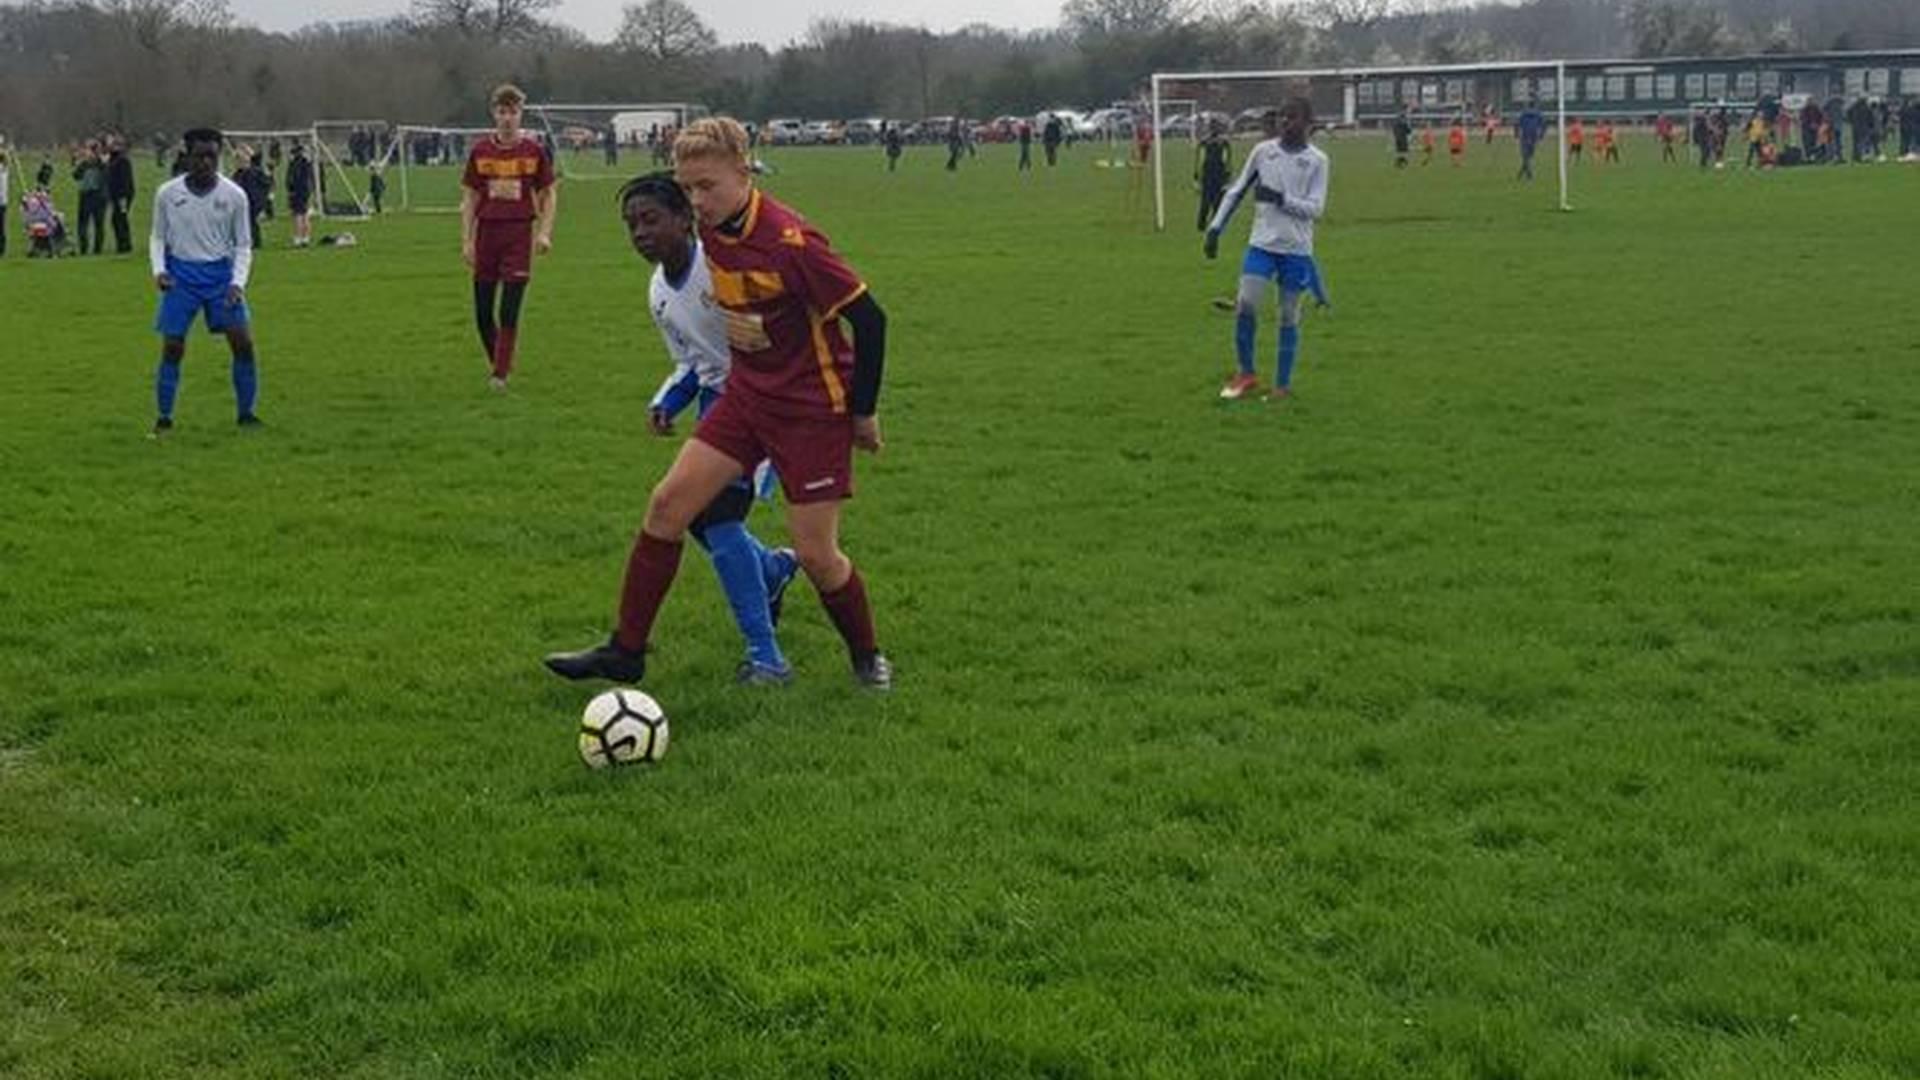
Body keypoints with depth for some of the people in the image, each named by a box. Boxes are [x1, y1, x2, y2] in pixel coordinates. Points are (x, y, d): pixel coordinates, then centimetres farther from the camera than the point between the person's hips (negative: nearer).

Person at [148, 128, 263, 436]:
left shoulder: (234, 195, -4)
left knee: (243, 342, -7)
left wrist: (238, 282, -10)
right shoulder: (167, 193, -4)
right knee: (172, 347, -5)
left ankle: (246, 413, 8)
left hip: (221, 273, 1)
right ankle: (164, 418, 7)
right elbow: (158, 237, 8)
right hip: (181, 275, -1)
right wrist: (158, 269, -9)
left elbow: (243, 244, 3)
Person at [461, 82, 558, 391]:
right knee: (482, 313, 5)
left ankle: (501, 374, 0)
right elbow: (469, 198, 8)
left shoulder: (533, 151, 1)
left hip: (520, 233, -2)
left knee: (509, 312, -7)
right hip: (487, 232, 2)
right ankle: (499, 362, 25)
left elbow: (549, 194, 8)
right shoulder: (480, 150, 4)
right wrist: (466, 241, 3)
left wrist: (544, 232, -4)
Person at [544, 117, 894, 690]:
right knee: (668, 504, -1)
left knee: (815, 553, -4)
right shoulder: (711, 232, -1)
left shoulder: (791, 242, -24)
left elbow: (869, 318, -19)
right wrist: (726, 319, 3)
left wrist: (863, 413, -12)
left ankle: (867, 657, 22)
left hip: (813, 408, -7)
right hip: (748, 395, 7)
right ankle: (626, 651, 8)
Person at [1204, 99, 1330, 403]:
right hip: (1261, 243, 2)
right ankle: (1246, 374, 7)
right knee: (1245, 305, -11)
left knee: (1289, 316, 3)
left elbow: (1316, 208, -8)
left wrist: (1281, 198, -21)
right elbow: (1237, 191, 11)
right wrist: (1216, 227, 5)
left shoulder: (1317, 161, -2)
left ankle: (1283, 384, 14)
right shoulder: (1263, 151, 4)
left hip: (1296, 249, -2)